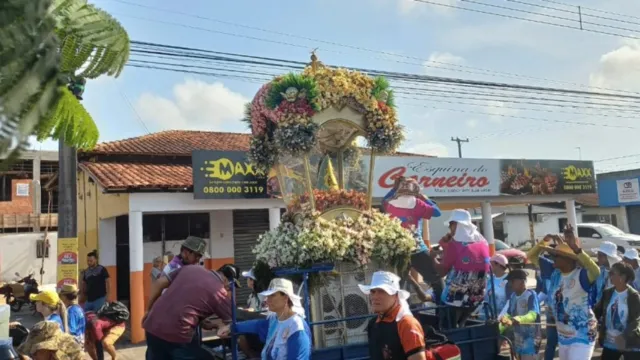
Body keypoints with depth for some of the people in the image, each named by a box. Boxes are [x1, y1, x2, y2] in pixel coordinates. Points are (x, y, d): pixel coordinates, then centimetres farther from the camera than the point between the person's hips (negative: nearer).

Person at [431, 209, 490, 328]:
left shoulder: (454, 244, -14)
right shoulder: (483, 242, 3)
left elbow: (442, 271, -9)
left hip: (455, 297, -6)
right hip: (476, 297, 6)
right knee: (460, 325, 22)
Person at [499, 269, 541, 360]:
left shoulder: (531, 295, -15)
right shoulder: (513, 296, 7)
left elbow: (532, 315, -28)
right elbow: (508, 316, 13)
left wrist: (514, 320, -43)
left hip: (530, 338, -7)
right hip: (517, 338, 7)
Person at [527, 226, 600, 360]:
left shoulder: (581, 275, -22)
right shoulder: (554, 271, -2)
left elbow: (596, 272, -45)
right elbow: (531, 256, 5)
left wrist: (575, 248, -53)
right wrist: (544, 241, -11)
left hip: (582, 336, -7)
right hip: (562, 335, 7)